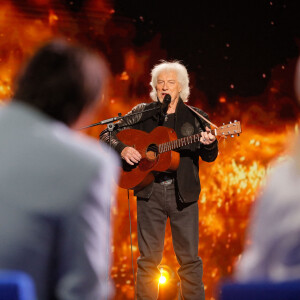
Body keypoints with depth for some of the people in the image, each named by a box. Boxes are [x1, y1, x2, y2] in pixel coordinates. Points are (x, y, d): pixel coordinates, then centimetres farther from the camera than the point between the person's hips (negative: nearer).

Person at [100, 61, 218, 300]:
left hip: (183, 192, 0)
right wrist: (122, 149, -11)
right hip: (149, 191, 1)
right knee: (149, 257, 5)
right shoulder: (142, 113, 7)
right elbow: (107, 134, 8)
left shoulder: (194, 117, 5)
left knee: (189, 257, 2)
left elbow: (210, 157, 2)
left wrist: (209, 145, -20)